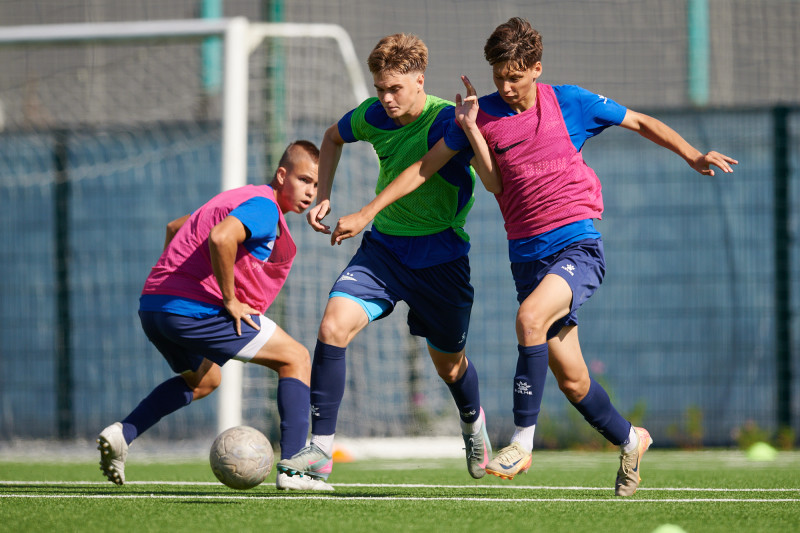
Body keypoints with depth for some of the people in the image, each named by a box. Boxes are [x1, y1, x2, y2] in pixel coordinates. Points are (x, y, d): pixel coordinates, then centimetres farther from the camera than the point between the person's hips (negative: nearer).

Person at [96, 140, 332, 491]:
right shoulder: (264, 206, -9)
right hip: (194, 308, -9)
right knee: (296, 359, 1)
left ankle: (122, 433, 16)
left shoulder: (241, 197, 23)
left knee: (204, 380, 35)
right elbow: (221, 238, -30)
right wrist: (230, 300, -19)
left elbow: (174, 228, 35)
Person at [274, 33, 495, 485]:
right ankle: (321, 451, -15)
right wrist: (323, 197, 10)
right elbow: (334, 137, 20)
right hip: (383, 246, 4)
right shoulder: (375, 115, -2)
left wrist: (365, 215, -43)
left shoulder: (447, 122, -20)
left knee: (449, 365, 12)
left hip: (438, 256, -4)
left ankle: (473, 421, 50)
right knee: (333, 326, -20)